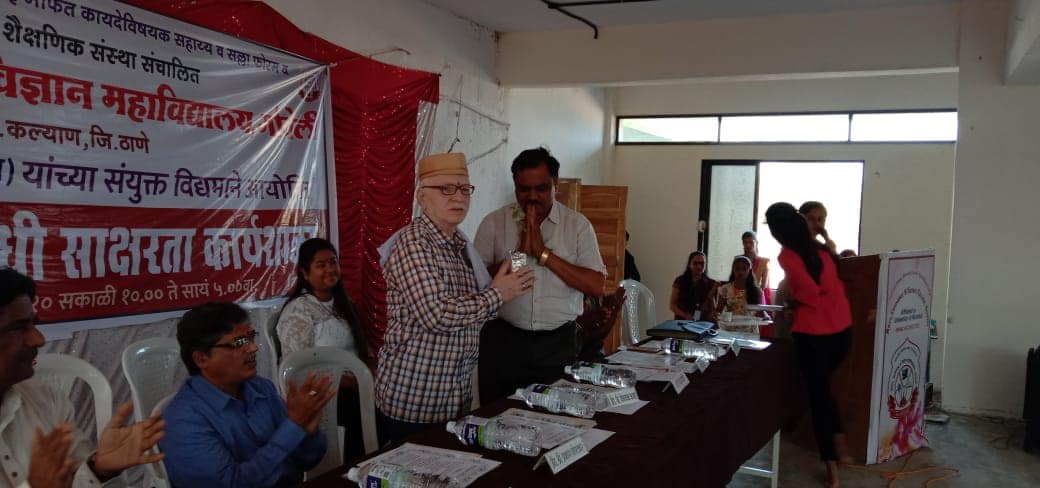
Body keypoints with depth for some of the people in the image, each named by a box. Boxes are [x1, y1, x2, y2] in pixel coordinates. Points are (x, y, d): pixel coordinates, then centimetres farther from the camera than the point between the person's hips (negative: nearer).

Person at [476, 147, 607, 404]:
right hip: (503, 341, 0)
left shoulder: (578, 225, 2)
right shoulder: (494, 223, 2)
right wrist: (520, 253, -15)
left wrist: (544, 254, -12)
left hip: (559, 343, 0)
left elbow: (597, 286, -8)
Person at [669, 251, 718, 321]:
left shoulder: (710, 284, 8)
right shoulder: (680, 281, 5)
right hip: (683, 322, -1)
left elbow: (712, 310, 8)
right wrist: (685, 315, -10)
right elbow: (672, 305, 5)